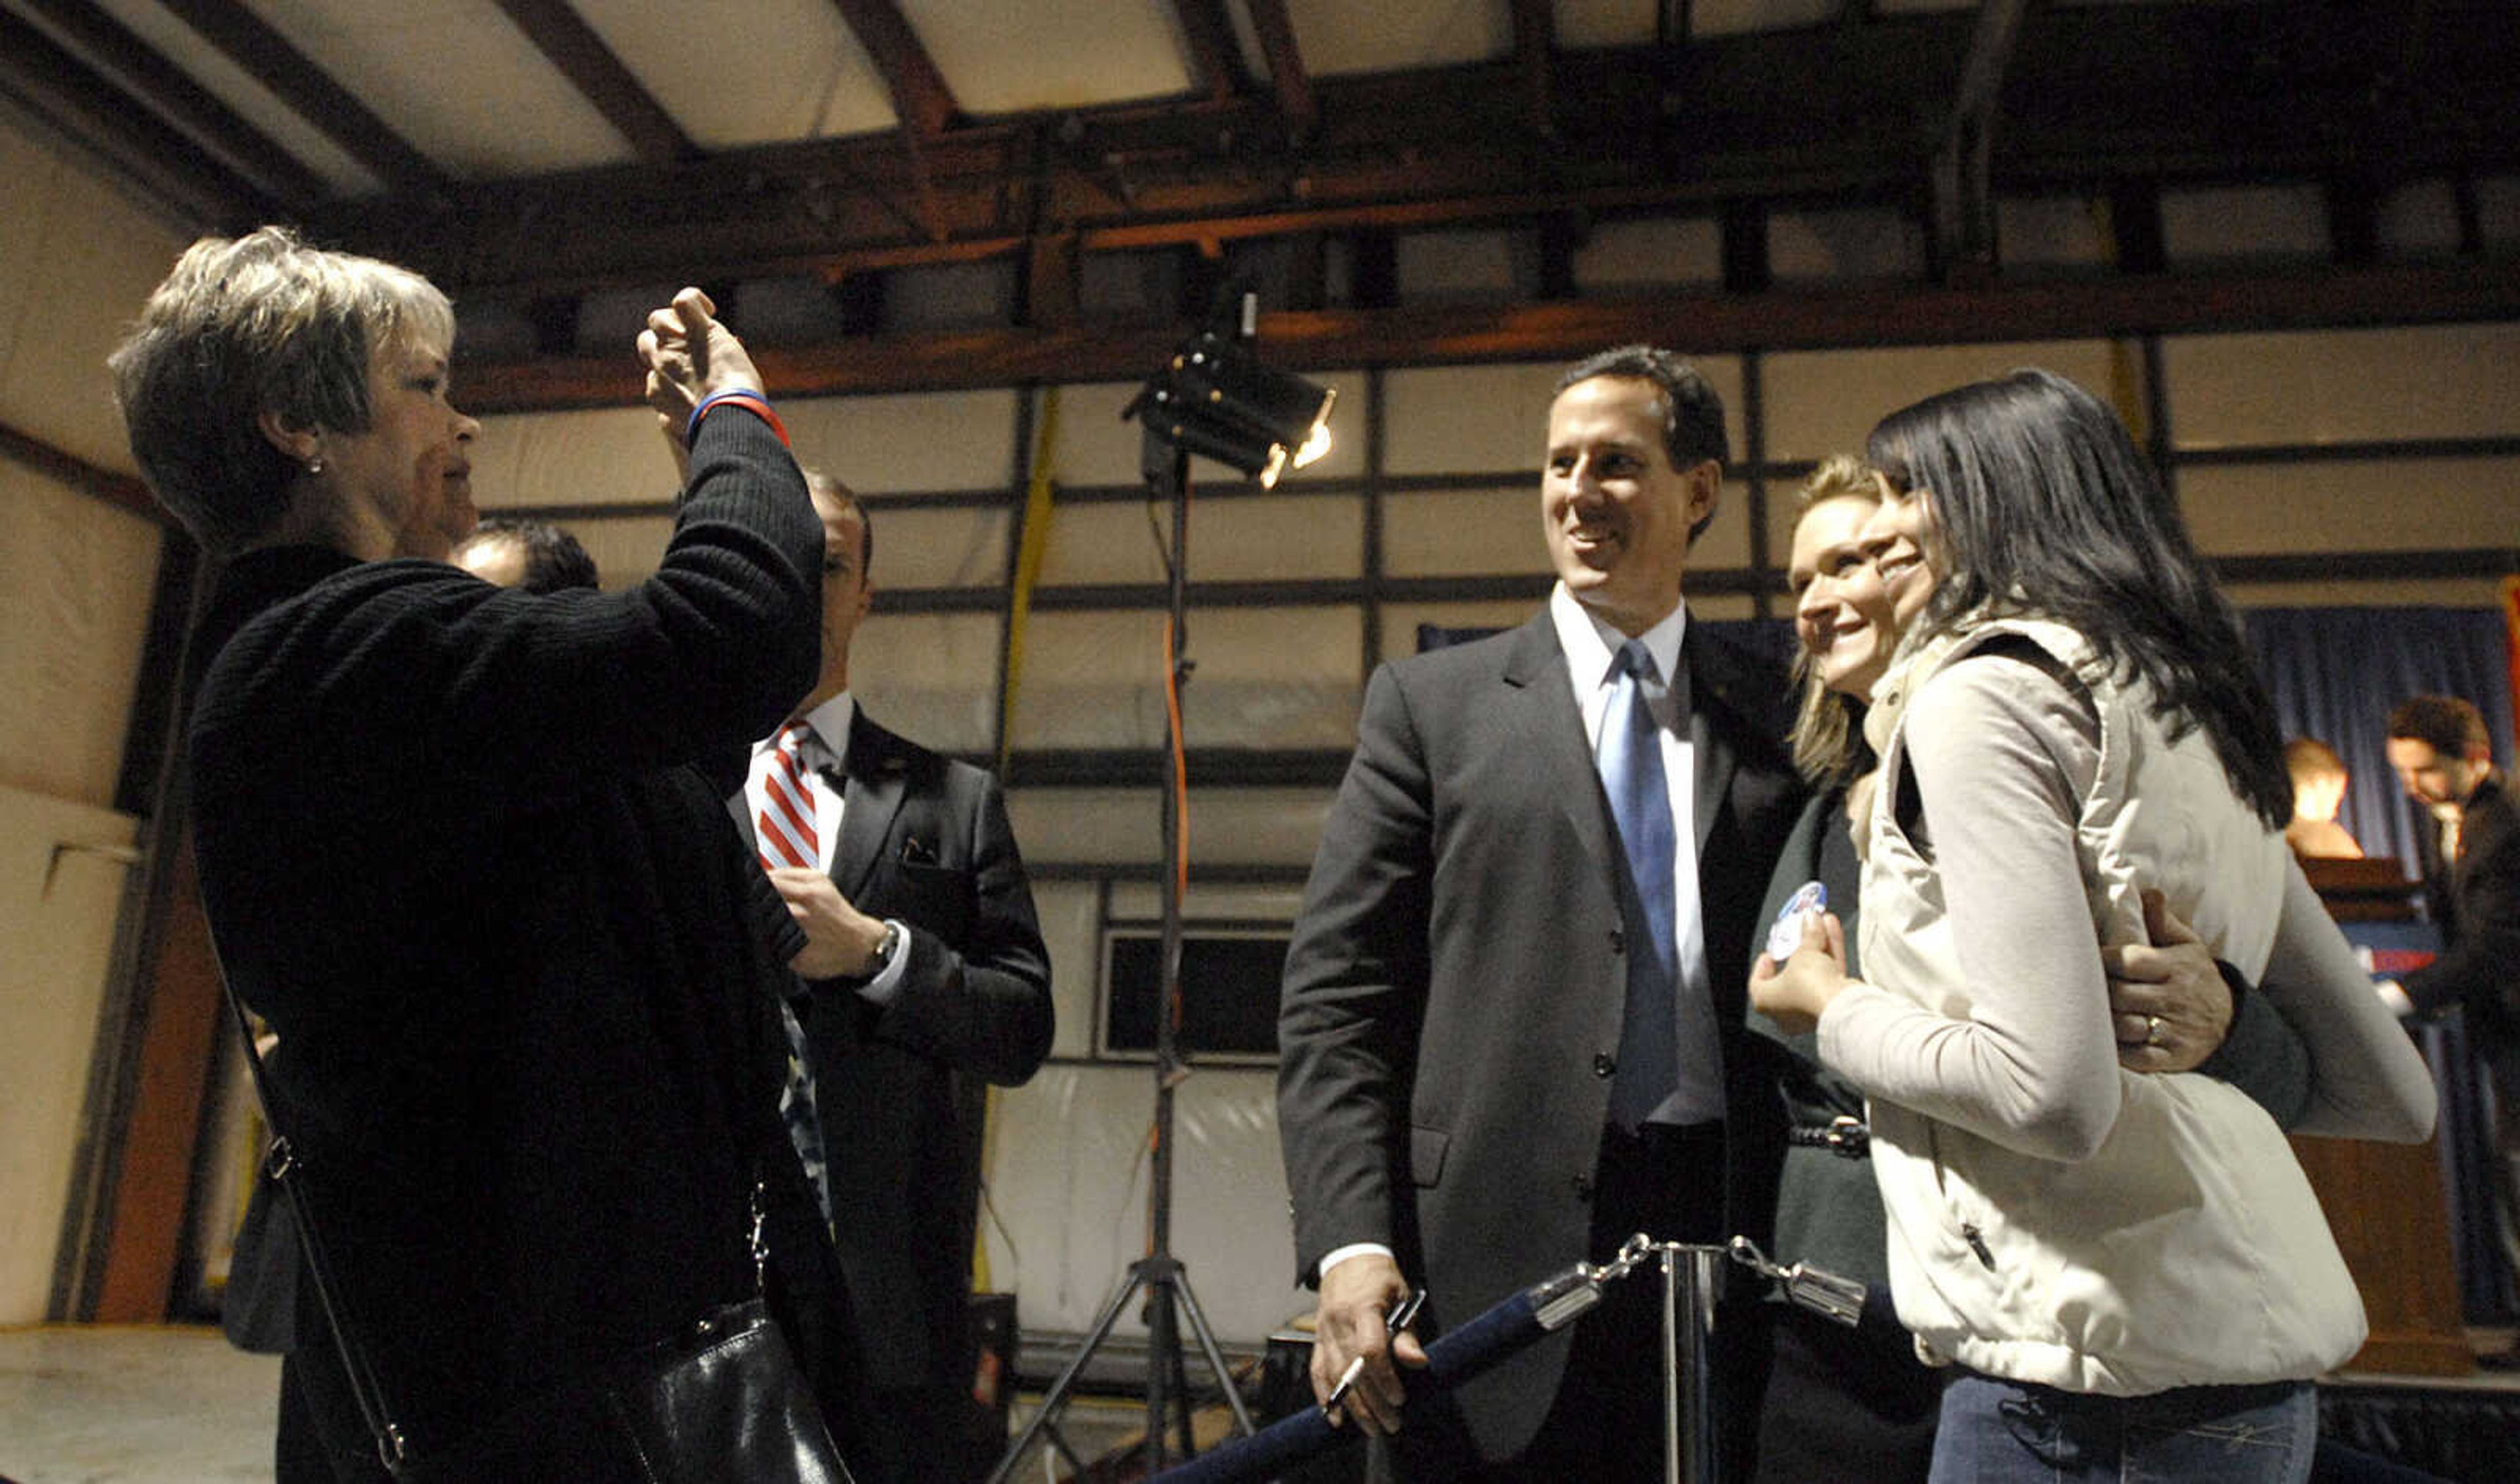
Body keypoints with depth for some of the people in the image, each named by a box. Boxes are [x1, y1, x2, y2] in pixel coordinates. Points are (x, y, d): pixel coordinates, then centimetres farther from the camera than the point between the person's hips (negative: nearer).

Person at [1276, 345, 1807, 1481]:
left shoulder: (1776, 723, 8)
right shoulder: (1430, 702, 4)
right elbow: (1334, 999, -1)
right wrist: (1349, 1243, -11)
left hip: (1723, 1257, 2)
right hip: (1497, 1262, -1)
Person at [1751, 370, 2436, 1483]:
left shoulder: (1982, 695, -12)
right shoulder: (2203, 723, 14)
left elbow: (2053, 1094, -22)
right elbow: (2390, 1092, 16)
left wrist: (1834, 1008, -6)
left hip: (2092, 1363, -9)